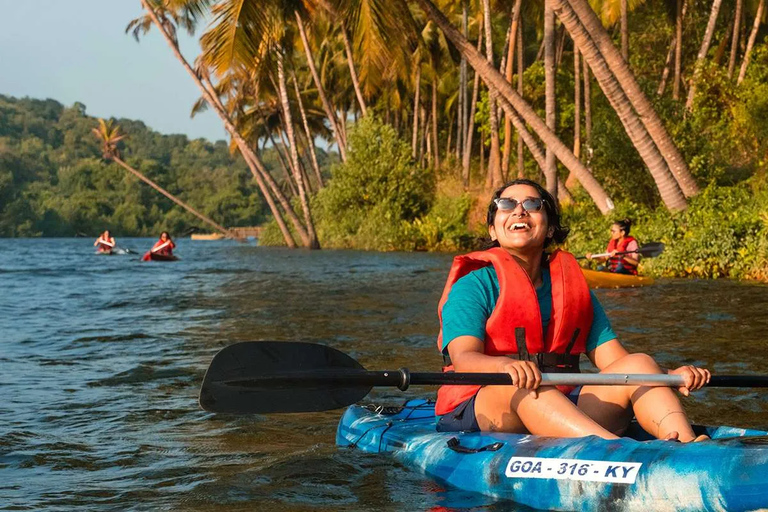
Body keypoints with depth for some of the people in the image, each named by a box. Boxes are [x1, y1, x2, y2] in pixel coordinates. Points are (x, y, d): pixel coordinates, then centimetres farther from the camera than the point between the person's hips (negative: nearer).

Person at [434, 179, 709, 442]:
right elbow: (463, 358, -16)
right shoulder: (474, 286, 2)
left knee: (639, 364, -15)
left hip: (563, 410, 5)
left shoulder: (573, 287, 17)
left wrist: (670, 375, -12)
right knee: (520, 385, -36)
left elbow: (613, 360, 8)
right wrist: (505, 366, -40)